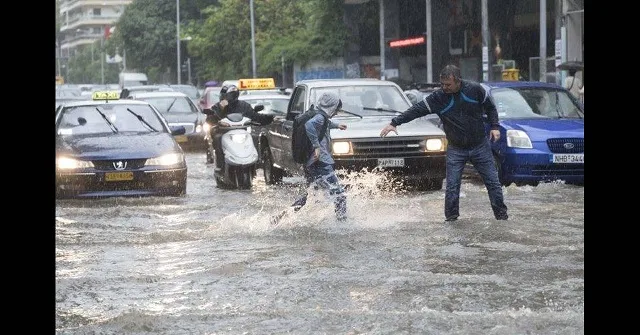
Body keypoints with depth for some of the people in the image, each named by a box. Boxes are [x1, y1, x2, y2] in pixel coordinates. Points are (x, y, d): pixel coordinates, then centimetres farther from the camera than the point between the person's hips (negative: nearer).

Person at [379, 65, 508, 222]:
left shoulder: (475, 89, -10)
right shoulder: (438, 97, -11)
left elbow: (490, 107, 6)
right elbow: (417, 109, -14)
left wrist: (494, 126, -4)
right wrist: (394, 122, -20)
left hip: (480, 146, 0)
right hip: (456, 149, 0)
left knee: (493, 182, 5)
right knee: (452, 186, -6)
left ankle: (501, 215, 16)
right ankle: (451, 218, 6)